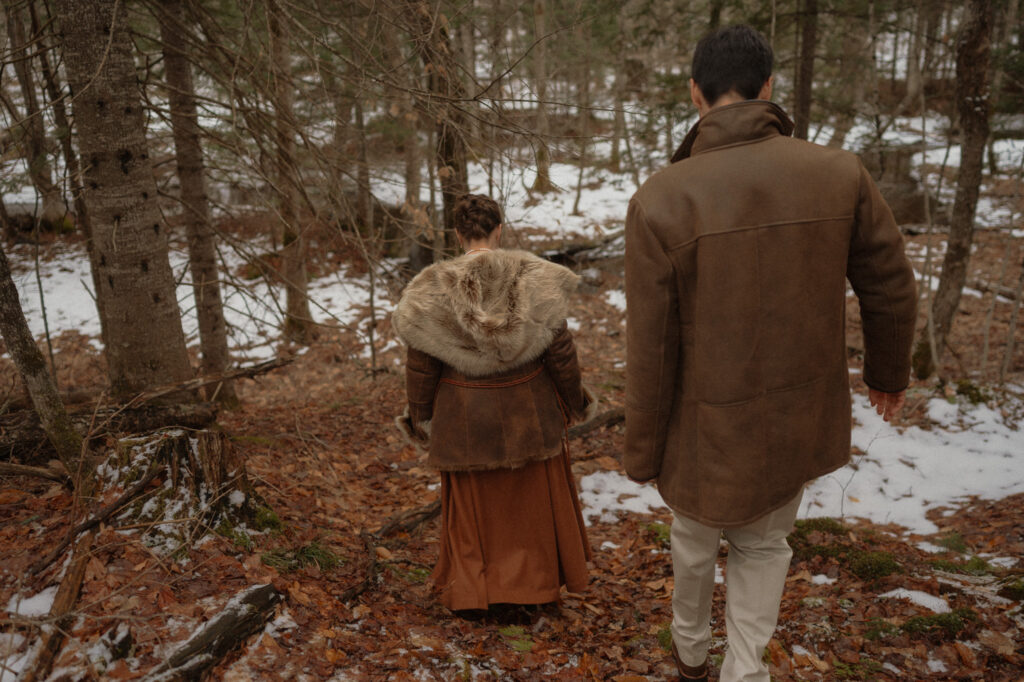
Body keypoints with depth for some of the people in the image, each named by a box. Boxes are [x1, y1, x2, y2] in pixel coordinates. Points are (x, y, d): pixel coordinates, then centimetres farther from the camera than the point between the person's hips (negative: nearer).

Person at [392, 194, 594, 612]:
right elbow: (560, 349, -10)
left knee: (472, 501, 19)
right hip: (527, 408, 1)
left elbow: (420, 365, -9)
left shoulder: (434, 290, -14)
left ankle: (471, 590, 29)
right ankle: (537, 581, 34)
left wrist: (420, 416, 6)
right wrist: (573, 400, 6)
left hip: (464, 413, 0)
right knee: (532, 497, 20)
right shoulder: (533, 278, -15)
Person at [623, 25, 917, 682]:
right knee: (764, 544, 27)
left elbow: (650, 350, -16)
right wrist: (889, 371, 20)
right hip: (802, 423, 2)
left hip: (709, 431, -2)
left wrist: (642, 453, -2)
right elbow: (891, 289, 1)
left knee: (695, 540, 26)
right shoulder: (840, 173, -11)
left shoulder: (660, 200, -20)